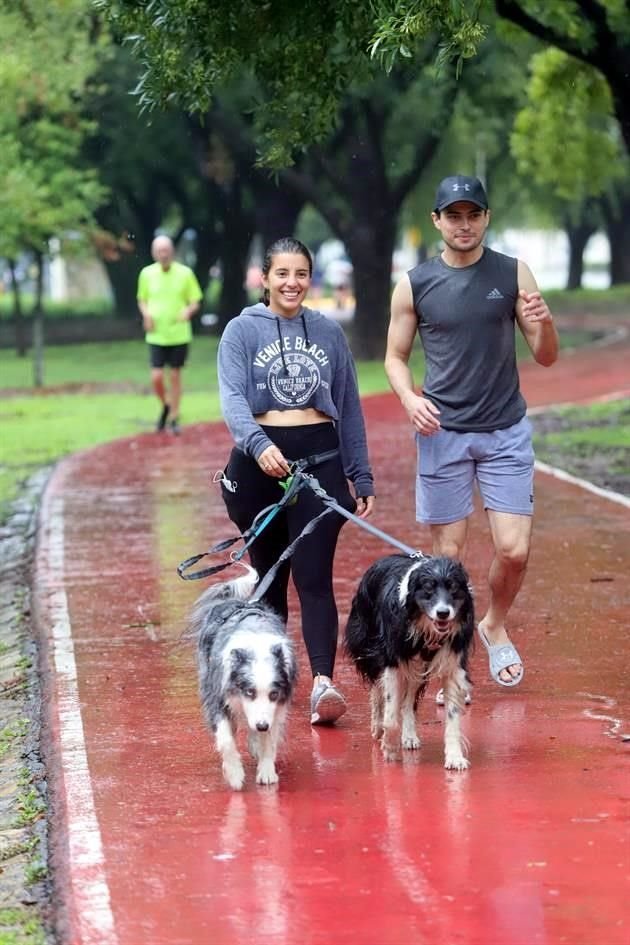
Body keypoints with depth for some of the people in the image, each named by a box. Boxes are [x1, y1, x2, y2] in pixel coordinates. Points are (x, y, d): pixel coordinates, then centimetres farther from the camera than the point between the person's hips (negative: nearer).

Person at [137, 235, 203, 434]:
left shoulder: (185, 273, -4)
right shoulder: (147, 274, 0)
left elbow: (195, 302, 2)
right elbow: (142, 299, 13)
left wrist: (188, 311, -20)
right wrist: (146, 314, -7)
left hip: (179, 334, -1)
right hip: (156, 335, 1)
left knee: (175, 375, 6)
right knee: (156, 378, -6)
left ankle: (174, 418, 19)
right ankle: (165, 406, 23)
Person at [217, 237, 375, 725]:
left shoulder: (329, 332, 11)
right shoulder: (242, 331, 2)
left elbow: (349, 408, 15)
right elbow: (233, 398, -12)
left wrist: (362, 477, 13)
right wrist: (258, 444, -30)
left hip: (320, 461, 0)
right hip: (259, 464, 0)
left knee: (314, 576, -11)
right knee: (269, 576, 9)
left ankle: (323, 684, -22)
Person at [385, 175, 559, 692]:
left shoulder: (513, 274, 1)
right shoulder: (415, 285, -1)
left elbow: (547, 357, 3)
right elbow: (395, 357, 8)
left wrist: (544, 323, -19)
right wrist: (410, 397, -12)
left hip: (507, 432, 1)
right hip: (443, 433, -1)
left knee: (514, 550, -5)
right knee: (449, 553, 1)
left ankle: (495, 626, 24)